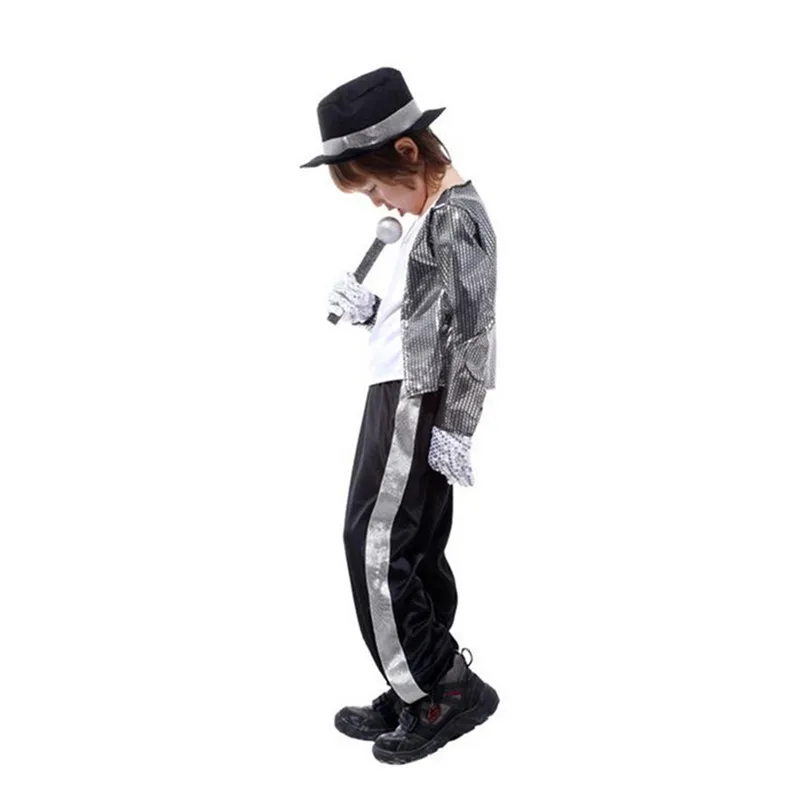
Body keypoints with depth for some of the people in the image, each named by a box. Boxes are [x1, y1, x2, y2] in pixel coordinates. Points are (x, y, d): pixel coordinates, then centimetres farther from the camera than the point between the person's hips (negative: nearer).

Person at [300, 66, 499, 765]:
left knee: (377, 546, -8)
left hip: (420, 403, -10)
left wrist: (453, 427, -20)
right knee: (412, 552, 11)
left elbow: (471, 326, -18)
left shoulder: (454, 216, -13)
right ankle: (415, 695, 20)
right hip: (404, 398, 10)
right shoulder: (430, 215, 17)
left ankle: (447, 687, 1)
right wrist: (368, 310, 5)